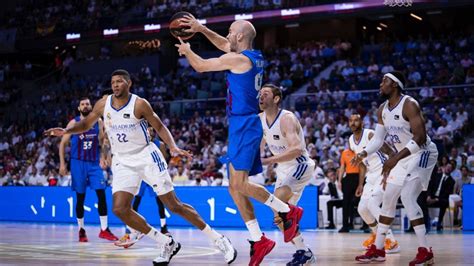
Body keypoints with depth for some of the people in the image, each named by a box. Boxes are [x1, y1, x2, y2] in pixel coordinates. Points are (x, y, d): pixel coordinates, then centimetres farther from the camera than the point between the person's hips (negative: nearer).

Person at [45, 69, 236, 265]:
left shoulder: (140, 104, -11)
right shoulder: (103, 104, 0)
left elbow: (160, 127, -4)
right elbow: (86, 124, 13)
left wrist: (173, 147, -20)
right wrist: (66, 131, -7)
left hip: (146, 156, -4)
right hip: (123, 161, 5)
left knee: (174, 206, -7)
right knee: (120, 209, -13)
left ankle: (218, 239, 6)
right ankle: (167, 244, 0)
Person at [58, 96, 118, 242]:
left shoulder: (98, 122, 4)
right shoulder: (74, 123, -2)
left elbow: (102, 142, 11)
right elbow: (63, 143, 0)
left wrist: (102, 157, -5)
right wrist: (62, 164, -6)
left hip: (94, 163, 2)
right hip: (78, 163, -2)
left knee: (101, 194, -9)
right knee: (80, 197, 3)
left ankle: (104, 229, -5)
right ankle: (81, 230, 15)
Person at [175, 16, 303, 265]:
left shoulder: (237, 59, -13)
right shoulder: (254, 57, 13)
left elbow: (200, 66, -2)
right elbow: (224, 44, 31)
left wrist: (186, 50, 18)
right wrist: (201, 29, 27)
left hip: (244, 125, -10)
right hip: (243, 125, 10)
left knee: (240, 184, -13)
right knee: (235, 186, 8)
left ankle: (288, 211, -5)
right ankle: (258, 240, 8)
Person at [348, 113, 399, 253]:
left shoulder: (370, 135, -19)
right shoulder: (351, 141, 6)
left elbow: (390, 153, -21)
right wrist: (361, 185, 14)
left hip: (384, 173, -8)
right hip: (372, 176, 9)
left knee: (372, 203, -24)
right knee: (362, 208, 9)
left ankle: (391, 241, -22)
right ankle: (376, 233, 37)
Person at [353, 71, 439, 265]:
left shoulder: (409, 105, -23)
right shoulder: (382, 110, 3)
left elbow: (420, 138, -30)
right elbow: (378, 139, 8)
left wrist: (395, 158, -36)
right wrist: (363, 153, -12)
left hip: (422, 154, -9)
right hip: (405, 157, 9)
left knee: (407, 197, -21)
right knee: (388, 198, 8)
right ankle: (378, 249, 16)